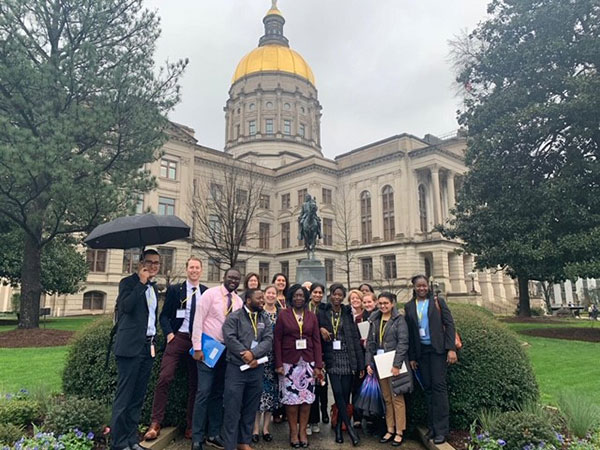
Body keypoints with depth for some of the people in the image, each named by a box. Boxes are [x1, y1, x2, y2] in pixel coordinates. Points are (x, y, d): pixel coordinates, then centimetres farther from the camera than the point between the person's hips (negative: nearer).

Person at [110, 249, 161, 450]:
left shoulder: (154, 287, 16)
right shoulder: (128, 282, -6)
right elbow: (126, 306, -24)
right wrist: (141, 282, -19)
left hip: (148, 346, 7)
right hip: (131, 346, -7)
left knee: (138, 397, 12)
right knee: (123, 396, -2)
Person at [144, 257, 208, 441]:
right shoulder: (174, 289, 4)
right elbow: (164, 315, 3)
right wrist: (169, 333, -11)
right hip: (178, 338, -1)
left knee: (194, 384, 7)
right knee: (164, 378, -13)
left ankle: (191, 426, 17)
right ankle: (155, 423, -3)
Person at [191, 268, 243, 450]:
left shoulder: (239, 301, 6)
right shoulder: (210, 294, -9)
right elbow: (198, 320, -10)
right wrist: (197, 347, -14)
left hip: (227, 350, 5)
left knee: (219, 393, 13)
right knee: (204, 392, -6)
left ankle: (214, 435, 24)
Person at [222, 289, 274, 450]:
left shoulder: (265, 319, 11)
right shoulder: (234, 317, -3)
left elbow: (268, 340, -1)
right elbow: (230, 339, -13)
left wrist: (253, 354, -17)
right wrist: (246, 356, -15)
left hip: (256, 369, 5)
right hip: (236, 368, -4)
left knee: (250, 409, 13)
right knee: (233, 409, -1)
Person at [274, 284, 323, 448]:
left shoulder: (312, 317, 7)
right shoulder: (283, 315, 0)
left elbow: (317, 341, 6)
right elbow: (277, 340, -1)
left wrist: (318, 365, 0)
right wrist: (278, 364, -7)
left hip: (308, 363, 2)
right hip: (289, 363, -2)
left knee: (307, 397, 3)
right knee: (291, 397, 1)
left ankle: (303, 431, 16)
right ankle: (293, 431, 15)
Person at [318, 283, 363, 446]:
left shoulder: (348, 313, 4)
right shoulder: (322, 313, 3)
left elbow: (356, 338, 2)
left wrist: (361, 364, 0)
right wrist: (321, 330, -15)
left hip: (348, 358, 1)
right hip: (332, 358, -1)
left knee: (345, 393, 4)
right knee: (338, 393, -8)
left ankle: (339, 426, 20)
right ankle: (349, 427, 3)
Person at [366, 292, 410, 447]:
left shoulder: (399, 319, -4)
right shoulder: (374, 320, 10)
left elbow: (403, 343, -10)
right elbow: (370, 343, 11)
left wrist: (397, 364, -17)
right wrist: (369, 363, 3)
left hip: (394, 364, -4)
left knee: (397, 398, 1)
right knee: (387, 398, 10)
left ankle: (399, 432, 11)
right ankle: (390, 430, 19)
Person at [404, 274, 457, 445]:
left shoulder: (437, 301, -1)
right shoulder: (409, 306, 6)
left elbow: (449, 324, -3)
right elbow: (409, 333, 8)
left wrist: (451, 348, -11)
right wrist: (412, 357, 8)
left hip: (438, 349, -3)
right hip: (421, 351, 3)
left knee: (439, 386, -4)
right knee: (428, 388, 8)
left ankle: (441, 429, 2)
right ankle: (432, 426, 16)